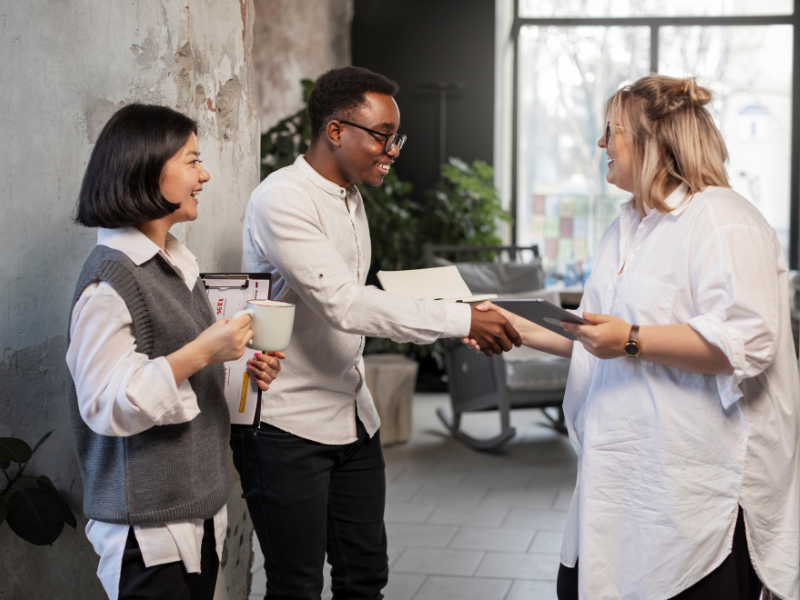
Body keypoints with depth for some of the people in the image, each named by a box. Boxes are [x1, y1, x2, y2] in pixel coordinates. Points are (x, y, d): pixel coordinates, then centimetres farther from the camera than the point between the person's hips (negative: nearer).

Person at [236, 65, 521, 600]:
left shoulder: (351, 198, 12)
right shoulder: (282, 199, -18)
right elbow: (343, 304, -28)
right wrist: (461, 319, -28)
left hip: (353, 416, 9)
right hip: (289, 425, -8)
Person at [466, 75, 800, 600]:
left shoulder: (723, 220, -13)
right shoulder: (626, 229, 19)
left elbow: (748, 343, -24)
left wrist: (633, 340, -25)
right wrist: (524, 331, 18)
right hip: (625, 473, 9)